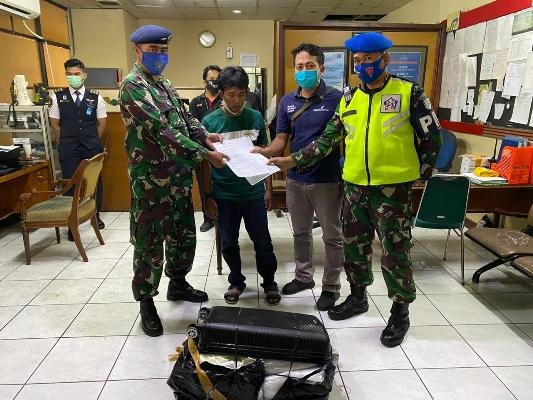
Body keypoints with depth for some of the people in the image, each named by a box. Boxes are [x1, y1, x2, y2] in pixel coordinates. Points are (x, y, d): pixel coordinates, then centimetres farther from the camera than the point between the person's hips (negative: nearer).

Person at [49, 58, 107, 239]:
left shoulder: (95, 97, 2)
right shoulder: (58, 97, 2)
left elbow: (101, 123, 9)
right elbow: (54, 123, 8)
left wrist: (93, 142, 7)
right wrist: (66, 143, 6)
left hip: (92, 148, 1)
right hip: (69, 149, 0)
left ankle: (96, 215, 27)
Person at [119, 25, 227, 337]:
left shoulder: (165, 84, 16)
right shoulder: (133, 85, -13)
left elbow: (184, 118, 17)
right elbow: (161, 130, -23)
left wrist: (203, 135, -6)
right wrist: (204, 155, -24)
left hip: (179, 176, 9)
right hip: (151, 180, -8)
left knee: (184, 235, 18)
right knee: (150, 243, 3)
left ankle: (178, 284, 38)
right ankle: (146, 302, 20)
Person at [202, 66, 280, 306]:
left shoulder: (256, 117, 0)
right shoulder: (209, 121, -5)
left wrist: (268, 188, 4)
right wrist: (208, 196, -3)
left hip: (254, 193, 1)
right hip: (224, 195, 0)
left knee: (263, 242, 8)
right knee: (229, 243, 13)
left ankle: (269, 282, 29)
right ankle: (236, 282, 34)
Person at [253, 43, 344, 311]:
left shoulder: (336, 98, -9)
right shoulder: (287, 102, 5)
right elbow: (281, 139, 5)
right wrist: (266, 151, -15)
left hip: (327, 180, -5)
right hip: (296, 179, 5)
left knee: (332, 236, 9)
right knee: (300, 232, 19)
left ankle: (331, 286, 25)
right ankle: (303, 276, 38)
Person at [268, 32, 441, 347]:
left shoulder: (410, 93, -5)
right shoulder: (348, 98, 8)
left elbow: (432, 138, 1)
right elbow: (328, 140, 9)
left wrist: (419, 175, 2)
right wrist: (293, 160, 3)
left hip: (394, 189, -4)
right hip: (355, 188, 5)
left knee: (395, 251, 4)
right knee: (354, 246, 15)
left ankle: (401, 312, 23)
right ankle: (357, 297, 36)